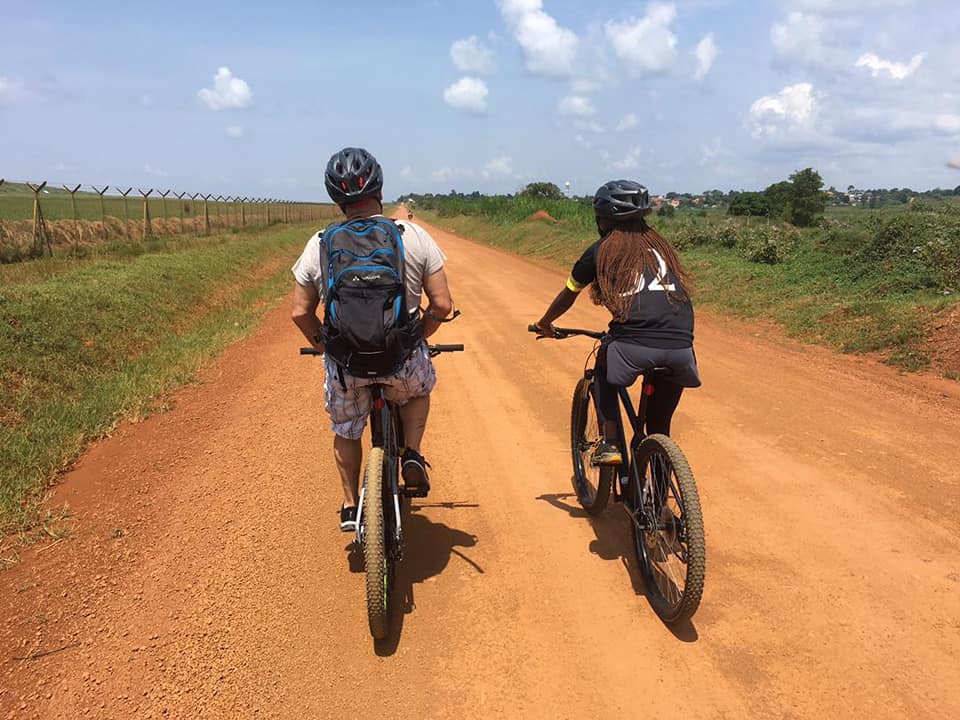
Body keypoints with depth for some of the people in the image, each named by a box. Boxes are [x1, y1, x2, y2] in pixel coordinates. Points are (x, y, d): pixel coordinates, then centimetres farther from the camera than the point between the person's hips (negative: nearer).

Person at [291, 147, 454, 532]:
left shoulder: (319, 245, -2)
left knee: (346, 431, 28)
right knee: (420, 388, 34)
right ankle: (412, 456, 18)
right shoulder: (415, 237, -6)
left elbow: (300, 312, 1)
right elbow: (442, 305, -5)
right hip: (402, 362, -1)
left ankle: (350, 507, 37)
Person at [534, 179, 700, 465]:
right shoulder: (660, 245, 25)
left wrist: (544, 324, 46)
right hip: (681, 348, 4)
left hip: (633, 346, -3)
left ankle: (610, 444, 19)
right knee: (659, 431, 25)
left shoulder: (601, 251, 14)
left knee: (603, 373, 31)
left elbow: (568, 296, 27)